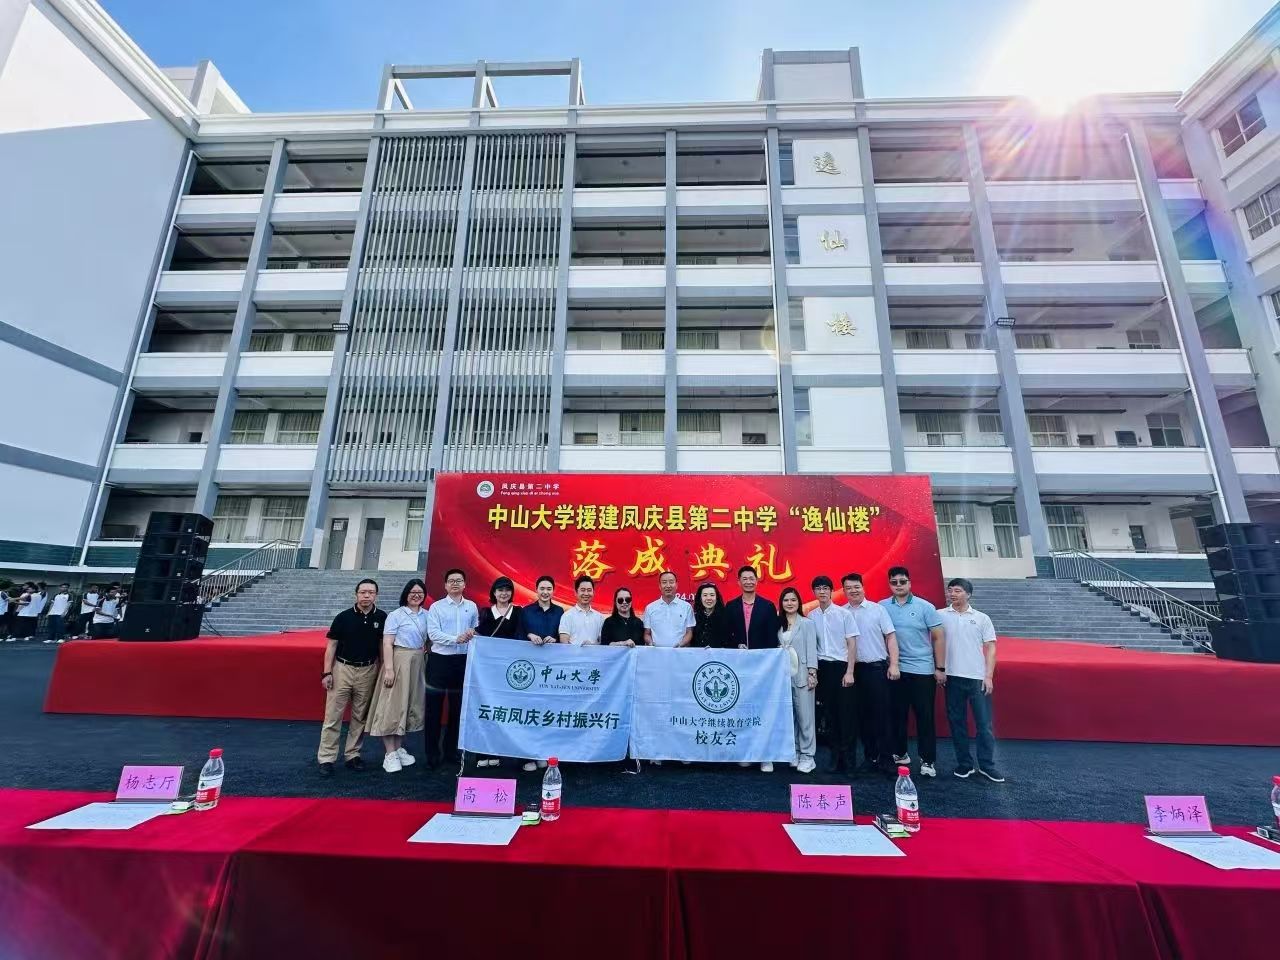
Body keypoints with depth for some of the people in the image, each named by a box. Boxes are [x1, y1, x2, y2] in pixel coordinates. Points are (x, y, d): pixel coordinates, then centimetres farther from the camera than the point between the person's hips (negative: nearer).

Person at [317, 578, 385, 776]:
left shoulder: (382, 618, -2)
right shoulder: (344, 617, -6)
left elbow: (384, 645, 4)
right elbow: (331, 645, -2)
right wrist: (327, 673, -7)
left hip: (368, 671, 2)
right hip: (342, 668, -1)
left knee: (360, 716, 11)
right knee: (333, 715, 0)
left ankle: (353, 755, 23)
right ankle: (326, 758, 11)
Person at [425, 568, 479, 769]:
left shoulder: (472, 607, 6)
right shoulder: (436, 607, -3)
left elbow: (477, 631, 8)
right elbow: (433, 633, -12)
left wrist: (473, 633, -14)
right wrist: (456, 639, -23)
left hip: (463, 660, 3)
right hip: (439, 660, -3)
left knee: (457, 708, 13)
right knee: (434, 709, 3)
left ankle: (451, 750, 28)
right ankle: (432, 754, 16)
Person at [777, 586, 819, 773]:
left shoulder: (807, 623, -1)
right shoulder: (779, 624, 10)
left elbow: (811, 649, -6)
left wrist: (812, 673, -12)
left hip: (802, 675, -4)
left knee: (805, 716, -1)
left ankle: (807, 756, 9)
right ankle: (794, 752, 19)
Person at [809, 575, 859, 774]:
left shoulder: (843, 613, -5)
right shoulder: (811, 616, 4)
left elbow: (852, 644, -4)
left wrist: (849, 672, -9)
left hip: (841, 667, -3)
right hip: (822, 668, 3)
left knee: (847, 712, 0)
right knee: (829, 712, 9)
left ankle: (849, 757, 13)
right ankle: (835, 754, 20)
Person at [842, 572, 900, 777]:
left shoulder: (877, 609, 0)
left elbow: (890, 637, -1)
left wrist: (894, 664, -8)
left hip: (877, 667, -2)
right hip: (853, 669, 2)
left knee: (881, 714, -1)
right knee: (862, 714, 10)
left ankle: (886, 760, 9)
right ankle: (870, 758, 22)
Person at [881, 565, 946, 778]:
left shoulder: (925, 607, -4)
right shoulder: (882, 607, -1)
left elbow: (938, 637, -2)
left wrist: (940, 668, -3)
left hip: (922, 670, -2)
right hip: (894, 670, 2)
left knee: (925, 716, 4)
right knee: (897, 715, 11)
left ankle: (928, 760, 15)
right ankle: (900, 754, 26)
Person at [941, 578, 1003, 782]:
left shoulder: (981, 618, 3)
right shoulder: (940, 616, 1)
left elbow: (990, 648, 3)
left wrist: (989, 676, -4)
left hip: (978, 678, 0)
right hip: (952, 677, 0)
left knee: (984, 723, 5)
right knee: (957, 723, 8)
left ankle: (987, 765, 20)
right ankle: (964, 763, 20)